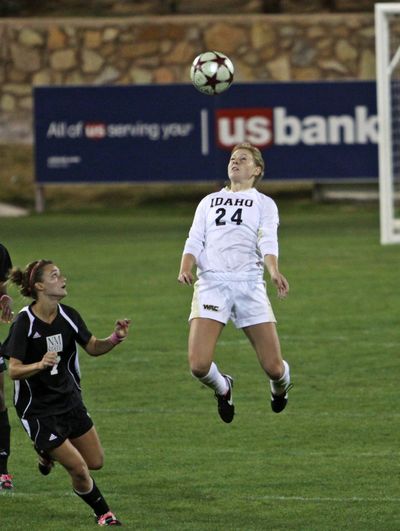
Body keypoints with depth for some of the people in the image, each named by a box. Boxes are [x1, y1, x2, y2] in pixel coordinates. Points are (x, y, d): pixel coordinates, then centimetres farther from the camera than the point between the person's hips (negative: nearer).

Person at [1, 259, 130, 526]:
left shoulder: (68, 316, -5)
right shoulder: (25, 323, -21)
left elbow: (93, 347, 6)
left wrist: (116, 338, -14)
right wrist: (39, 365, -43)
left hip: (70, 400, 6)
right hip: (38, 410, -6)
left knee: (96, 462, 9)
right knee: (79, 469, -7)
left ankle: (49, 452, 36)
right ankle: (103, 513, 20)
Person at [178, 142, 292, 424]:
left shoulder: (264, 203, 17)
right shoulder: (209, 202, 25)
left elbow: (268, 242, 0)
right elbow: (194, 241, 15)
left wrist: (274, 271, -21)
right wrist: (185, 269, -7)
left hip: (249, 283, -1)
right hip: (211, 282, 1)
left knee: (274, 367, -7)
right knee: (199, 365, -17)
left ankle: (280, 387, 31)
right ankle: (222, 388, 18)